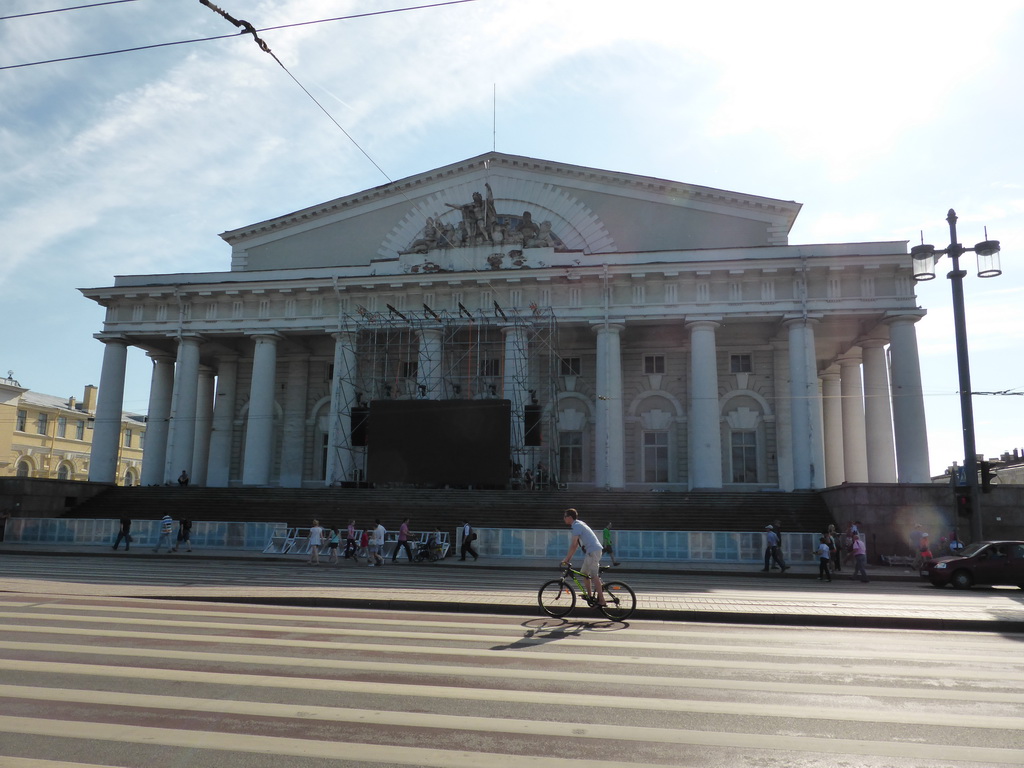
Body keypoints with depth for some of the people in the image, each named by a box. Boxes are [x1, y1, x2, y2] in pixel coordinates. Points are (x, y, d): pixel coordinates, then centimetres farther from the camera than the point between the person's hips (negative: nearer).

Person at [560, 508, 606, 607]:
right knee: (584, 573, 16)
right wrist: (569, 558, 20)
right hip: (591, 551, 10)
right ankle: (590, 595, 22)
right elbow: (575, 544, 21)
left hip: (593, 551, -10)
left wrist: (566, 559, -14)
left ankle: (601, 600, -13)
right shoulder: (578, 525, 18)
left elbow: (573, 545, -18)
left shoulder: (576, 526, -13)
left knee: (594, 575, -12)